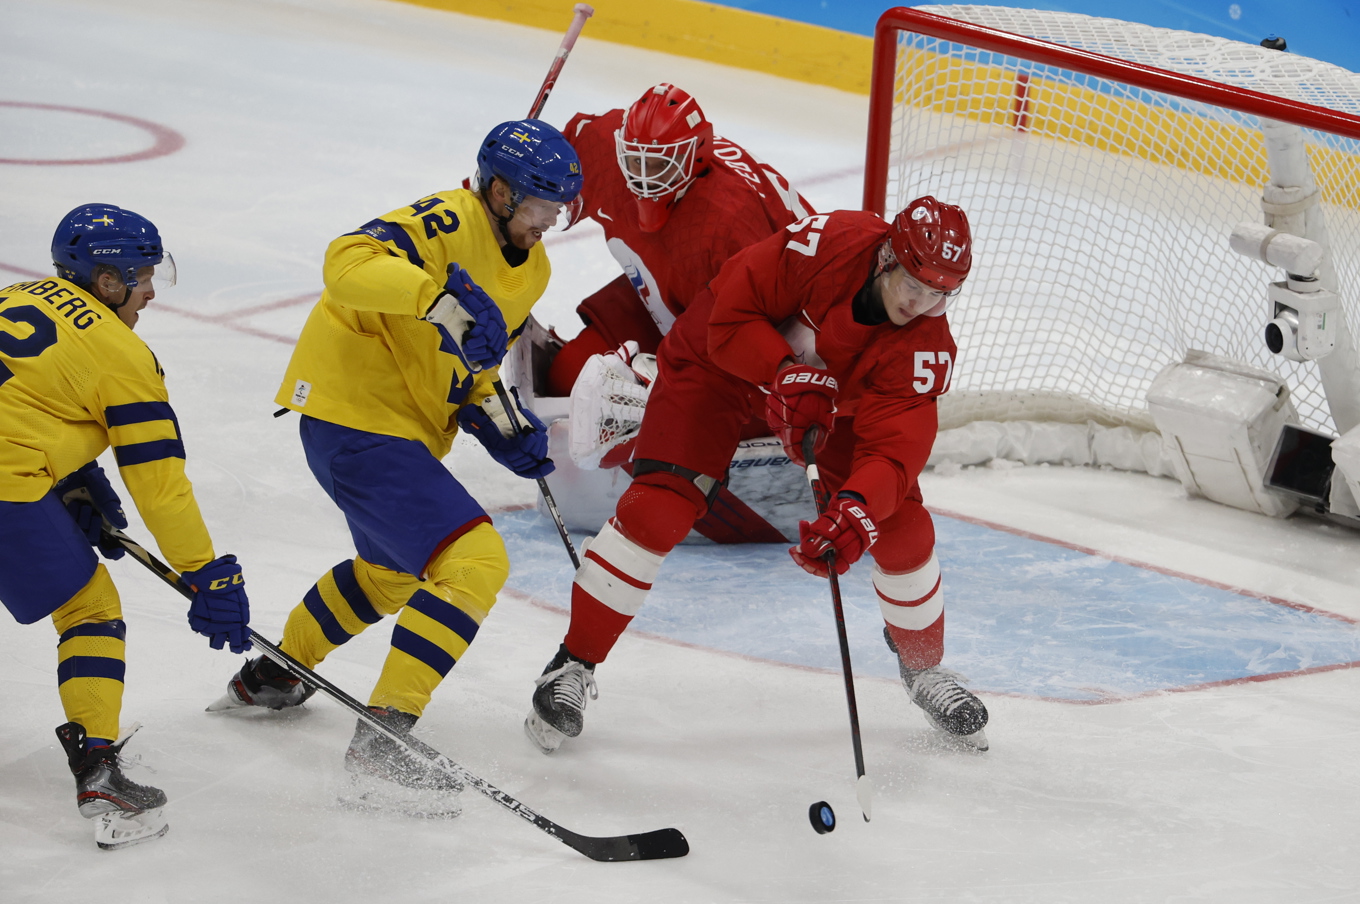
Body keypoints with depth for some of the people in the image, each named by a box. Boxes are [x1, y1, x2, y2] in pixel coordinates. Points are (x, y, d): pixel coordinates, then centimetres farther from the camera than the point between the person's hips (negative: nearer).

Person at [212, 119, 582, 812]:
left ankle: (270, 678, 53)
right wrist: (441, 297, -49)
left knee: (392, 569, 33)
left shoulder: (528, 268, 10)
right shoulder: (445, 224, -20)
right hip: (354, 418, -11)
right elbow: (349, 264, -37)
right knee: (474, 563, -21)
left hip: (405, 429, 11)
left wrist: (494, 420, 2)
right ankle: (382, 737, -20)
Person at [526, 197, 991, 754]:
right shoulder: (828, 243, -35)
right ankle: (573, 665, -4)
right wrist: (788, 375, -40)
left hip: (838, 393, 3)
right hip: (720, 362, -3)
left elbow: (895, 447, -35)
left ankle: (923, 667, 23)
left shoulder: (926, 346, -27)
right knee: (657, 511, -18)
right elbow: (729, 315, -28)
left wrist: (858, 510, -52)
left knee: (903, 529, -5)